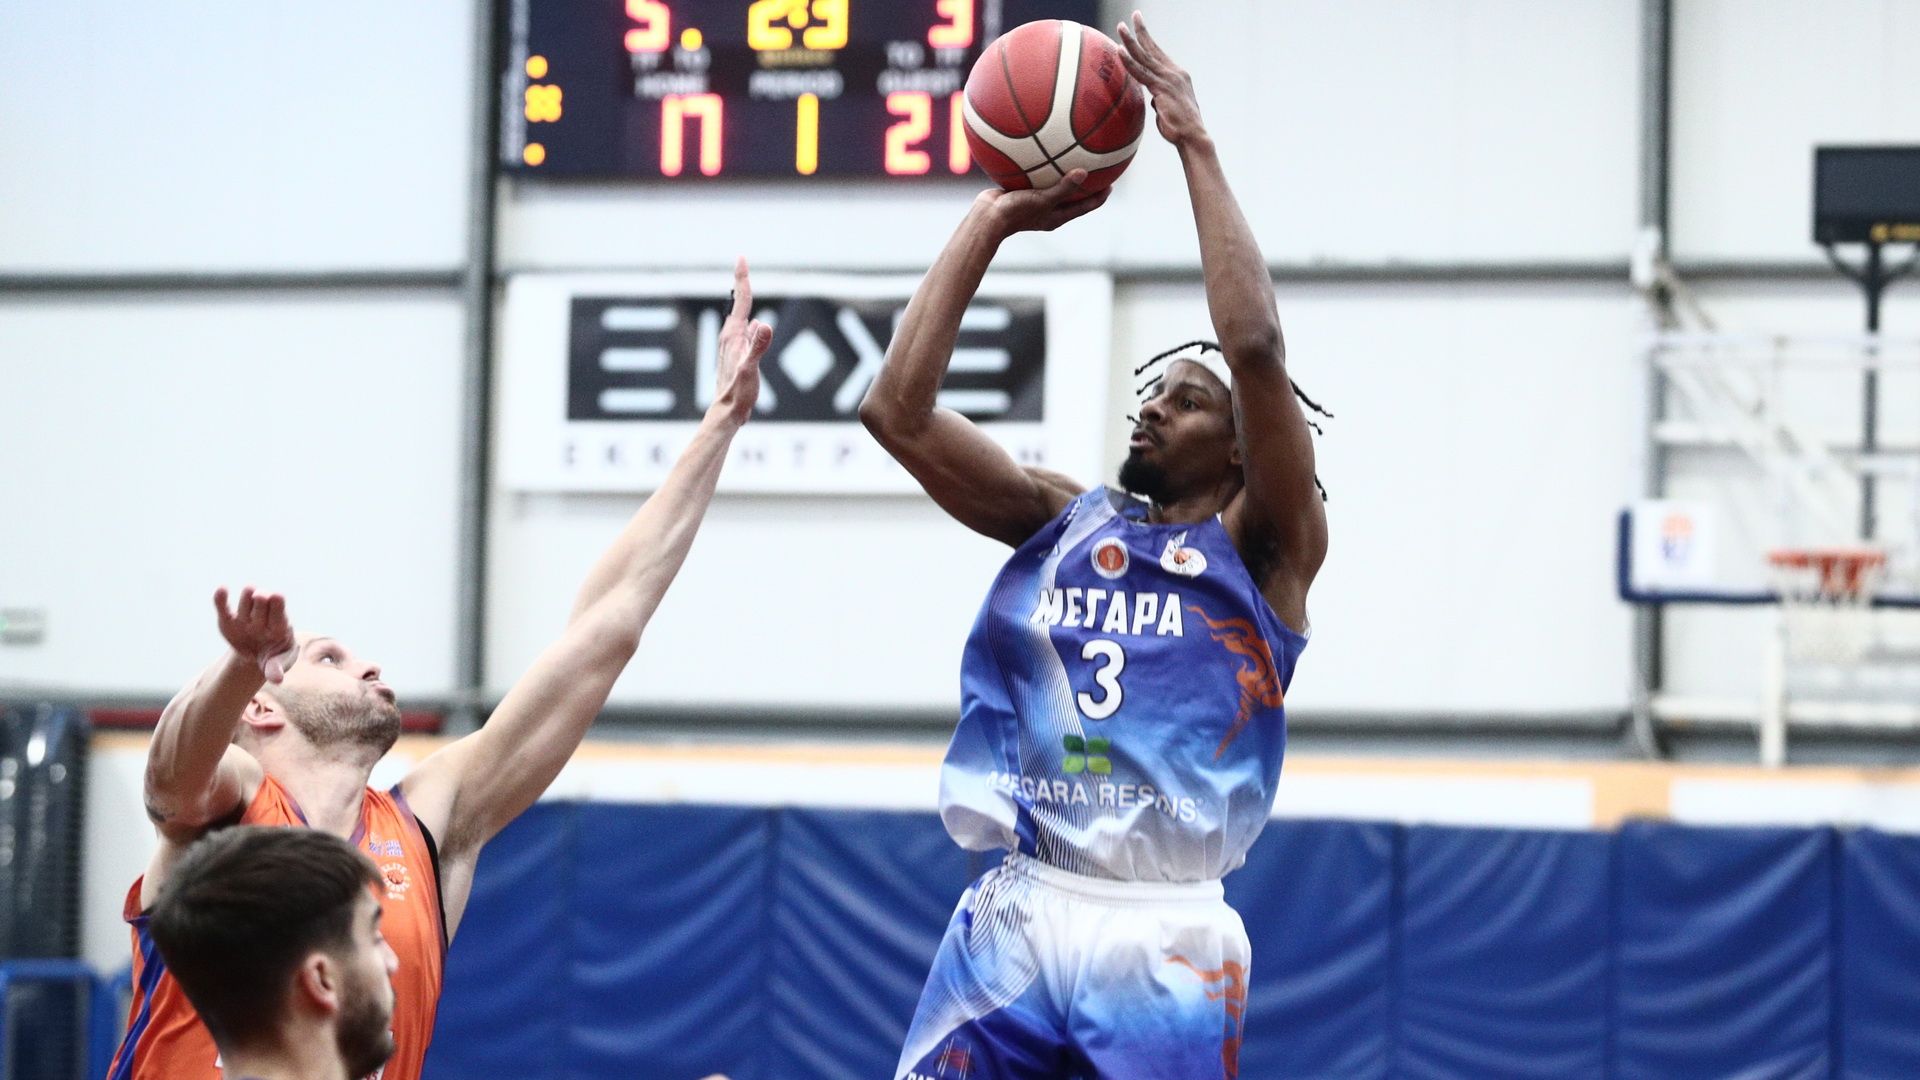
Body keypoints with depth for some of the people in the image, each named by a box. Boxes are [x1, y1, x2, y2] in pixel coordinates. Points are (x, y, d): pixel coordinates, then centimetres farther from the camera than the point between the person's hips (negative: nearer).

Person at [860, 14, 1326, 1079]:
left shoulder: (1263, 546, 2)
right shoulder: (1060, 519, 13)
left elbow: (1256, 348, -14)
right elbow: (896, 409, 3)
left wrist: (1196, 144, -10)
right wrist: (994, 218, 2)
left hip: (1164, 936, -3)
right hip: (1017, 913, 3)